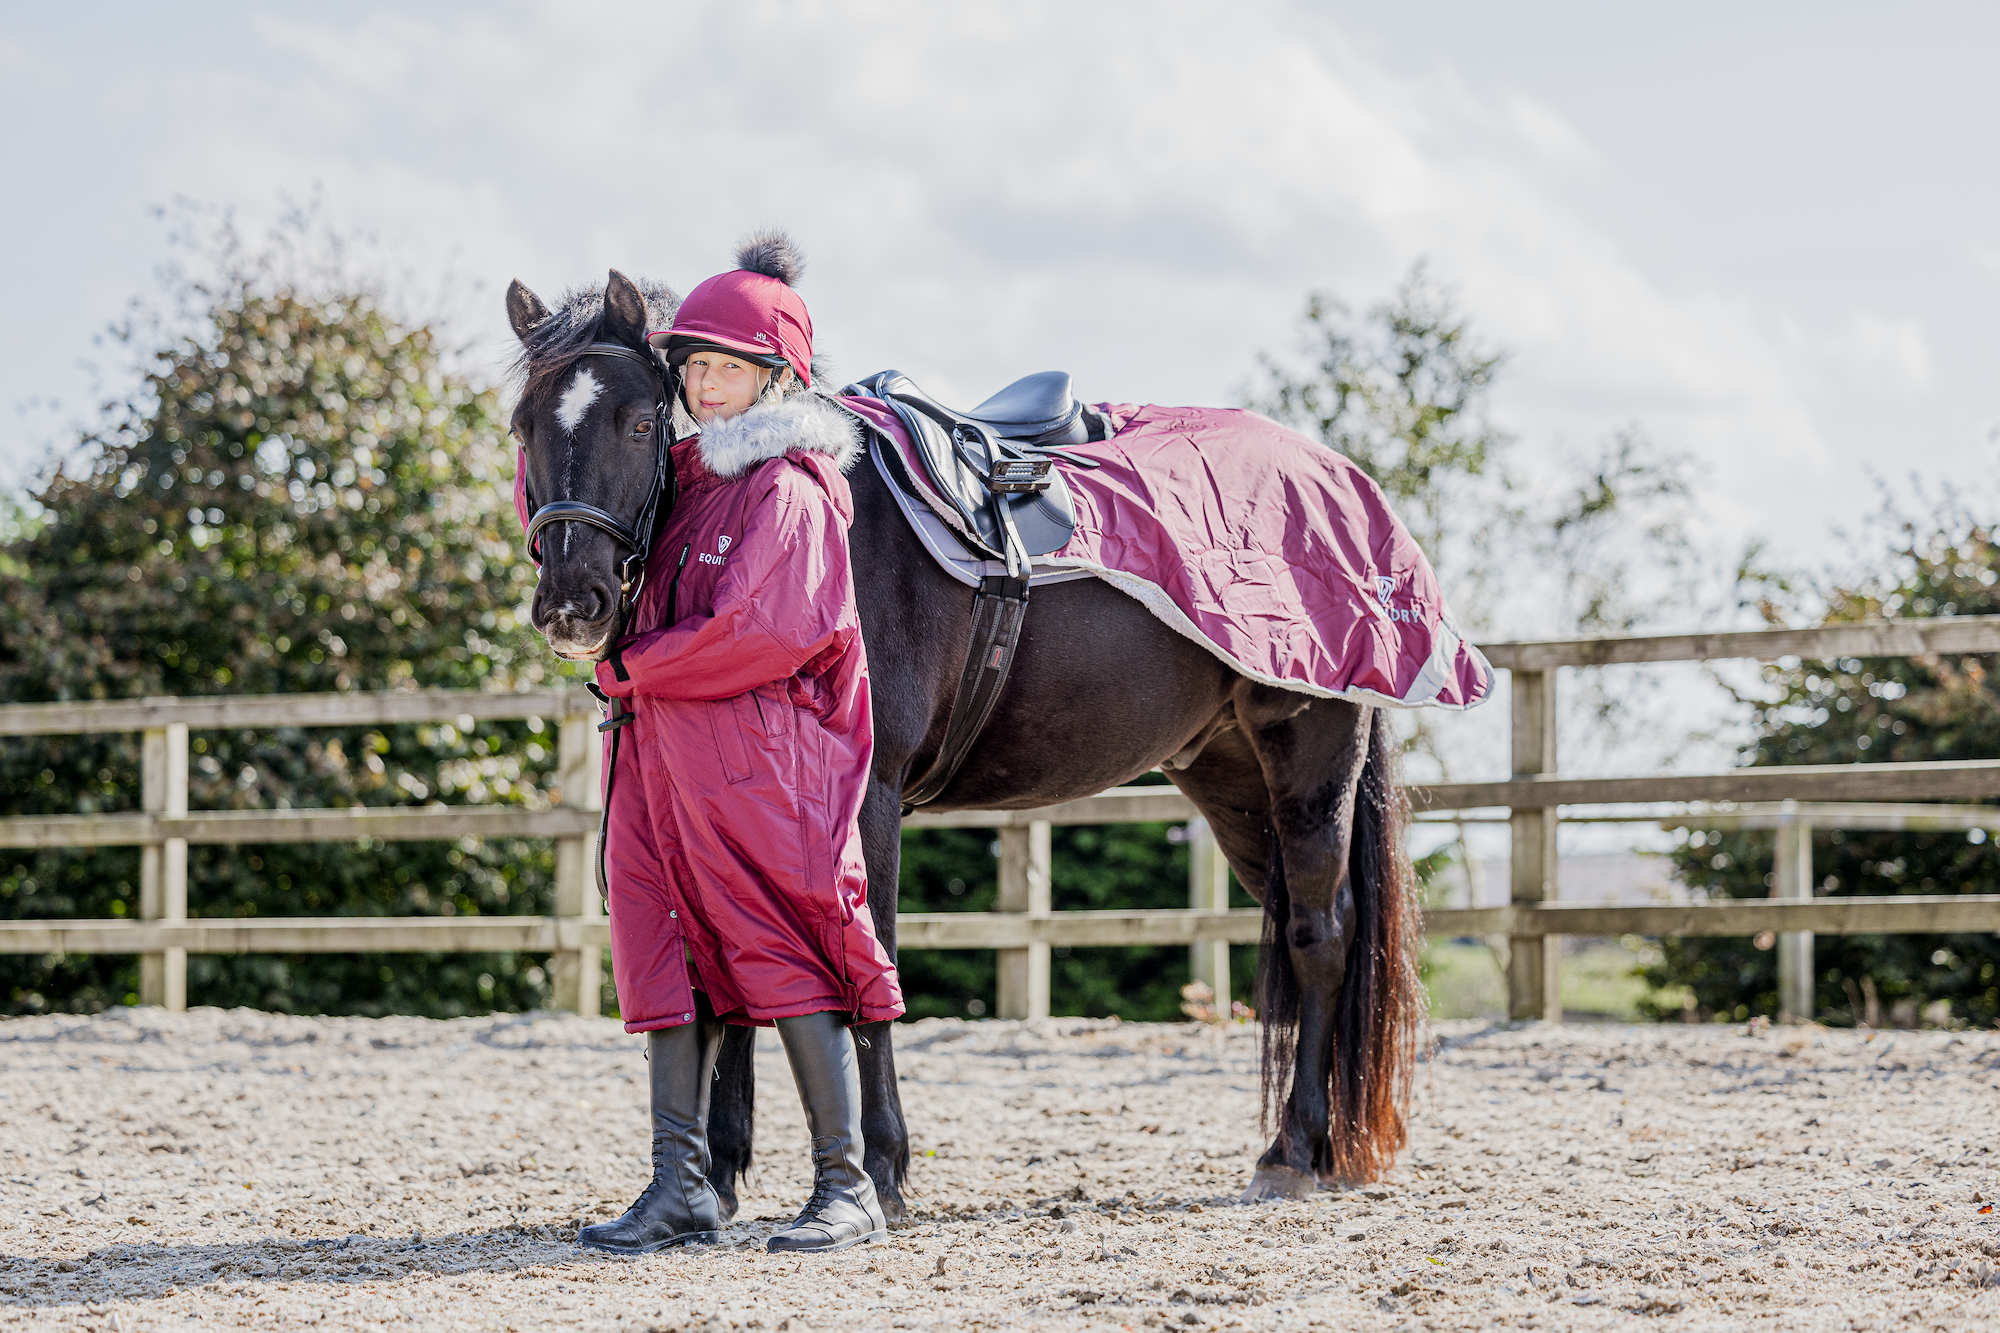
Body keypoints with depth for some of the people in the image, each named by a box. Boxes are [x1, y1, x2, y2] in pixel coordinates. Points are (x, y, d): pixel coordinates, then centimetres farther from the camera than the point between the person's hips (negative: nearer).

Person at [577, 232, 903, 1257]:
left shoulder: (790, 490, -9)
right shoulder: (680, 473, 15)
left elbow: (767, 633, -20)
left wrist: (631, 669, -12)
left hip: (758, 759, -8)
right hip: (662, 759, 8)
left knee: (782, 955, -4)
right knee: (668, 952, 5)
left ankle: (846, 1187, 2)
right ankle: (680, 1189, 7)